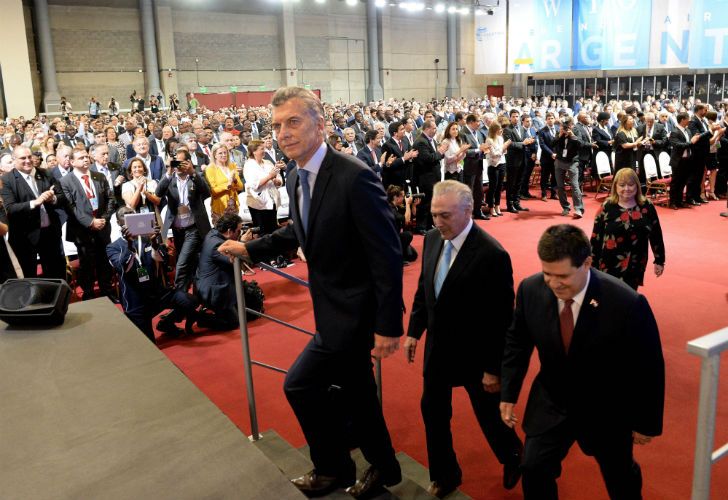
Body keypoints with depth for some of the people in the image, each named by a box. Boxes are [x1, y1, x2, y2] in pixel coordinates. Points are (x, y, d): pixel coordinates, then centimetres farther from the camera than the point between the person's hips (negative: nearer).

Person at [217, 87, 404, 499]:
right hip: (337, 307, 8)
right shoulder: (296, 178, 2)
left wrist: (388, 325, -22)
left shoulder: (355, 177, -24)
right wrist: (249, 248, 17)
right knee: (355, 390, 19)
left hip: (352, 311, -8)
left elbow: (388, 255, -23)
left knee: (300, 384, 0)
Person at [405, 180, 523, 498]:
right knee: (432, 411, 16)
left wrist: (494, 368, -16)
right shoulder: (432, 239, -5)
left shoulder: (492, 255, -25)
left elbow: (501, 319, -20)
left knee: (489, 415, 15)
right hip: (438, 348, 6)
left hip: (475, 354, -6)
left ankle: (512, 455, 48)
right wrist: (414, 331, 9)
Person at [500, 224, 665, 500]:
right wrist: (508, 392, -2)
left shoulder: (627, 303, -29)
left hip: (607, 410, -1)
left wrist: (646, 423, -5)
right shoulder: (530, 290, -19)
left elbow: (648, 368, -15)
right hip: (550, 403, 2)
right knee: (533, 468, 4)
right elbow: (517, 341, -1)